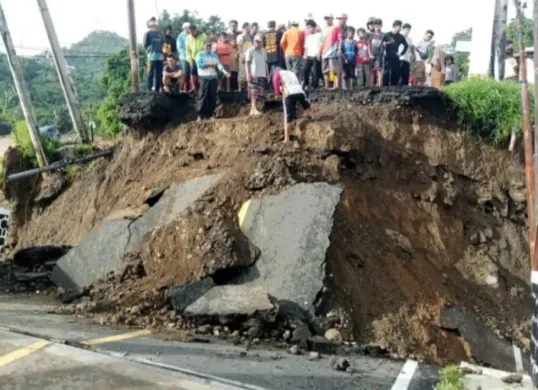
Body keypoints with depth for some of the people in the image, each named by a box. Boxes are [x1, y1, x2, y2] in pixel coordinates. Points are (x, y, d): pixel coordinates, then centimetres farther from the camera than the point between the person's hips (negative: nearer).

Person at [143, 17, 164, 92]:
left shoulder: (159, 33, 19)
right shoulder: (148, 33, 5)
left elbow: (163, 43, 14)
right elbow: (145, 44, -1)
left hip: (160, 56, 4)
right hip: (151, 56, -4)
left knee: (159, 74, 5)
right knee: (150, 74, -5)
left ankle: (157, 89, 11)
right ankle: (149, 89, -4)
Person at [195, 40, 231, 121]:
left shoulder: (214, 55, 15)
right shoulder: (200, 54, 5)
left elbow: (219, 64, 0)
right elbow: (199, 65, -11)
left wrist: (224, 71, -18)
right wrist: (210, 65, -5)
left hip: (213, 78, 4)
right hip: (204, 78, -4)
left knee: (212, 97, 4)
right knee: (202, 97, -7)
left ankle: (208, 115, 11)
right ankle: (200, 115, -5)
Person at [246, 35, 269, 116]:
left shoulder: (263, 51, 16)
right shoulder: (250, 51, -1)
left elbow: (265, 63, 18)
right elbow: (247, 63, -5)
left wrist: (267, 73, 12)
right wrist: (248, 75, -14)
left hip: (262, 75, 6)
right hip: (254, 75, -6)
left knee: (259, 93, 4)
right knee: (254, 93, -10)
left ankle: (252, 109, 8)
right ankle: (254, 109, -14)